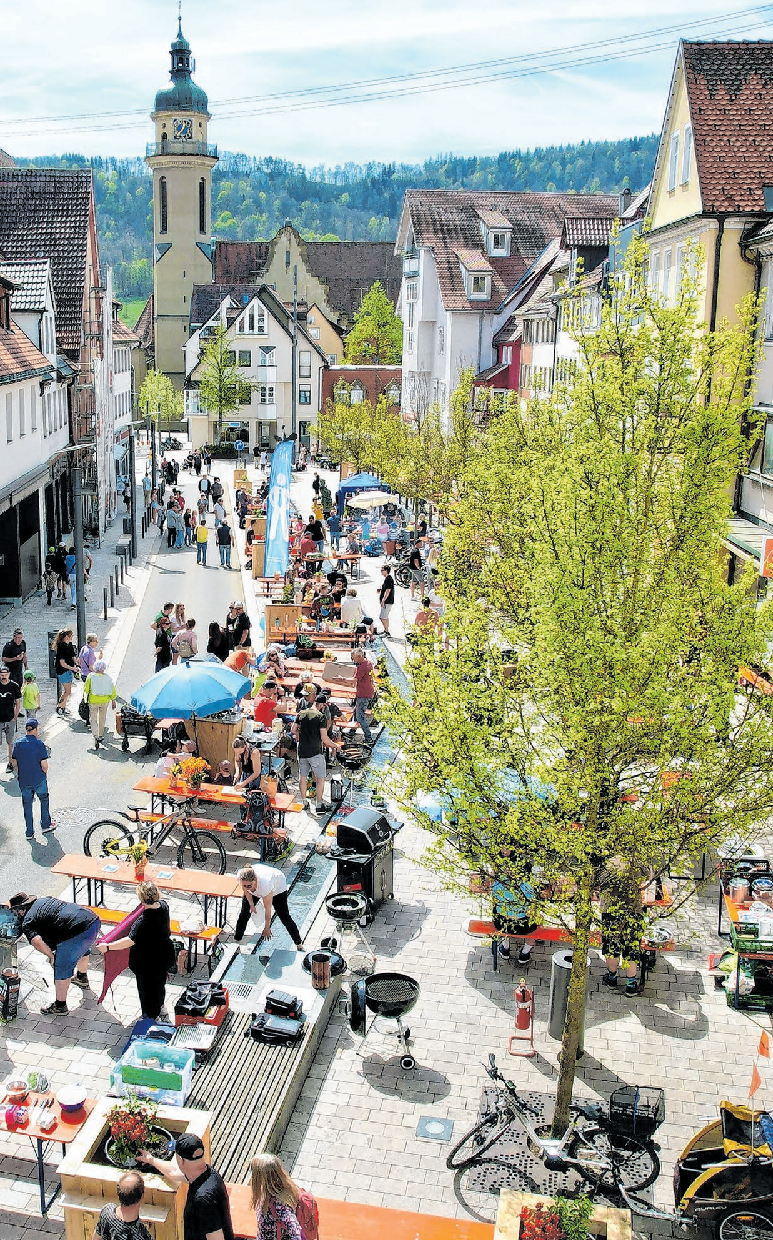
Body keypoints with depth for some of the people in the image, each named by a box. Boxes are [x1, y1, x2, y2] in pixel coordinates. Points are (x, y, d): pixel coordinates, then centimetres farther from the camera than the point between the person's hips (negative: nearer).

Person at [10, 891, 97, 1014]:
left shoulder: (27, 923, 2)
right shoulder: (44, 899, 24)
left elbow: (36, 941, -16)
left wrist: (51, 956, 0)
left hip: (76, 935, -9)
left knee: (62, 971, 12)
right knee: (83, 950, 38)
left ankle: (60, 1006, 27)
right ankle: (82, 978, 65)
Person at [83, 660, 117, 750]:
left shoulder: (90, 676, -11)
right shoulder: (108, 677, -6)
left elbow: (86, 689, -6)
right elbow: (112, 690, -2)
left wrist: (86, 699, 12)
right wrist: (113, 701, 8)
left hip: (93, 701, -2)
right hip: (105, 701, 2)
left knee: (93, 719, 4)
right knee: (102, 719, 19)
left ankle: (96, 737, -14)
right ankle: (101, 736, 30)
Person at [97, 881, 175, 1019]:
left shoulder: (144, 920, -36)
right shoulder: (163, 905, -13)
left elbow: (130, 940, -40)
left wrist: (108, 947, -36)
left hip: (147, 962, -8)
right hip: (164, 956, 8)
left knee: (146, 988, 17)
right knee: (160, 981, 31)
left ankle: (151, 1017, 36)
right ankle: (160, 1007, 55)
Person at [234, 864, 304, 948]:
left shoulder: (265, 885, -46)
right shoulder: (240, 876, -35)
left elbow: (268, 909, -31)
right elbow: (245, 889, -8)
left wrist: (267, 928, -20)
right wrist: (251, 904, -2)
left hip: (277, 886, -4)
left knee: (284, 916, -3)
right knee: (244, 911, 2)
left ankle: (298, 943, 12)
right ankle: (237, 939, 20)